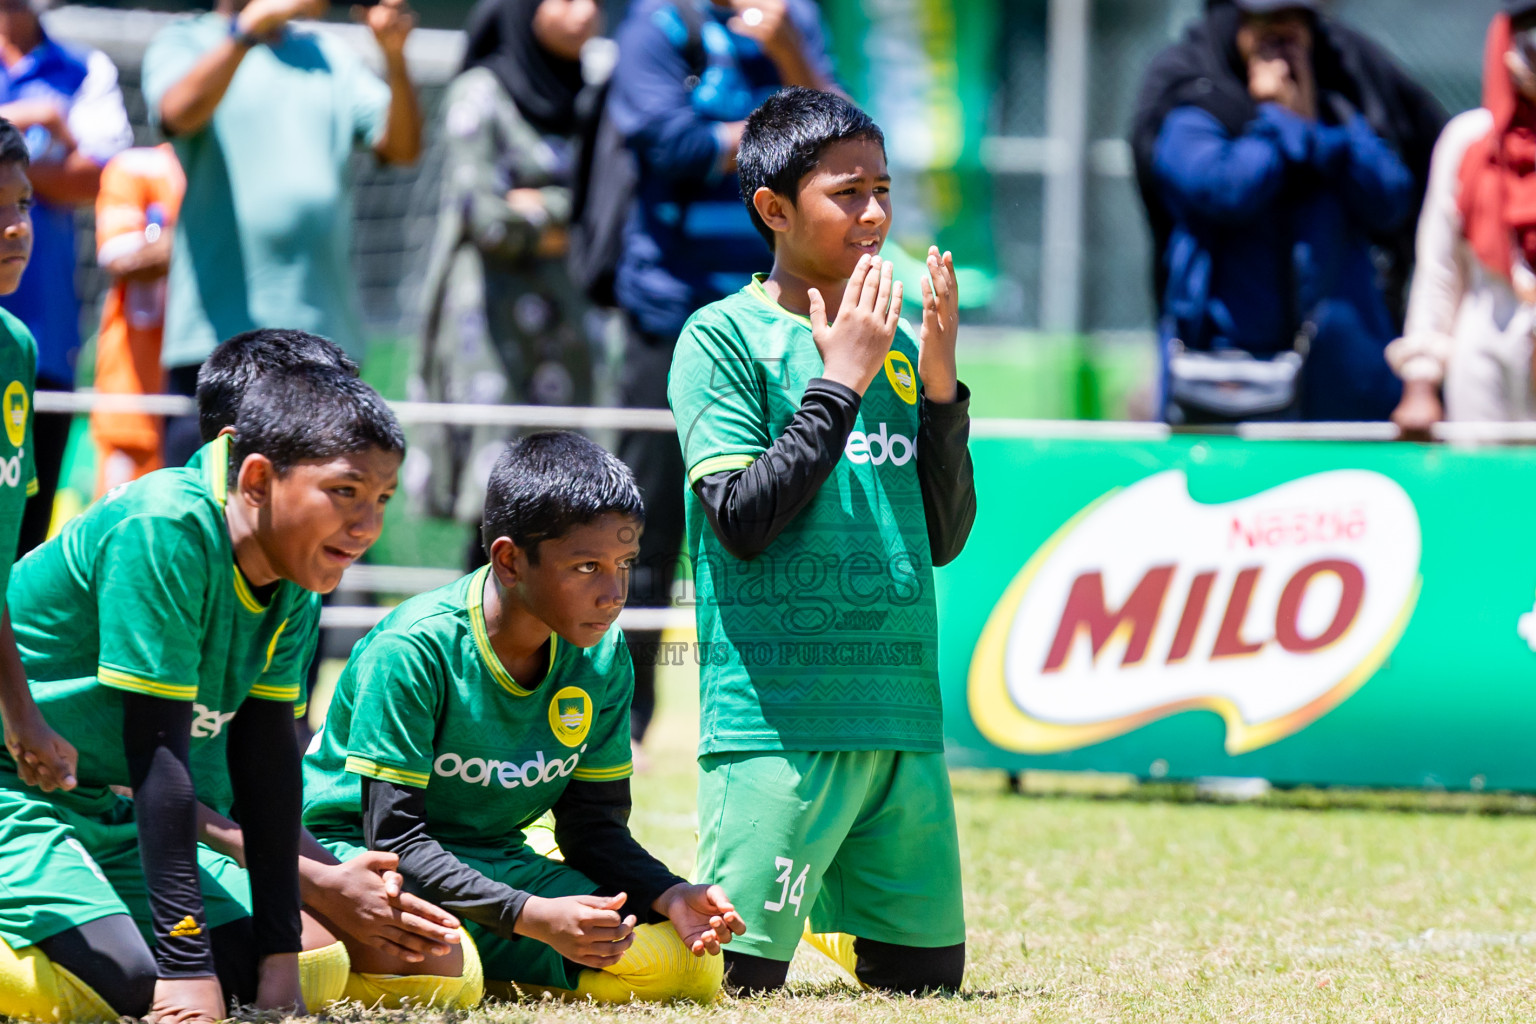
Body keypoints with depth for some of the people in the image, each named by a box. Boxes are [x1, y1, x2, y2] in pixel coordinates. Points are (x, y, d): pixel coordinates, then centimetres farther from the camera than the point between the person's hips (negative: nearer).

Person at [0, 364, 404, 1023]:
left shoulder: (295, 585, 1)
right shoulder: (167, 530, -25)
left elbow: (266, 754, 4)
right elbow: (157, 749, -27)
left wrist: (280, 951, 0)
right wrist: (188, 965, -28)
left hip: (106, 817, 9)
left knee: (320, 965, 8)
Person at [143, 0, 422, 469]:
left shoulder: (330, 56, 17)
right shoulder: (183, 42, 7)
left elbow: (402, 148, 5)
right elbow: (180, 110, -16)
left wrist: (394, 57, -11)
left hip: (326, 339, 4)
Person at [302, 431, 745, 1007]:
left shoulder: (603, 658, -2)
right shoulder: (414, 649, -23)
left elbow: (596, 826, 5)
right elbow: (393, 834, -23)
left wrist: (669, 896, -17)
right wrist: (532, 916, -35)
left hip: (495, 863, 7)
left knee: (691, 965, -11)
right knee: (434, 974, -41)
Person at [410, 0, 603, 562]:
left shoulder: (582, 99, 13)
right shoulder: (479, 95, -7)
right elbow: (487, 219, -14)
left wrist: (543, 209, -6)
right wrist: (563, 216, 0)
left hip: (559, 320, 6)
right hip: (492, 322, -6)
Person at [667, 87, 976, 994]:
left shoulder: (898, 344, 13)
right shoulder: (726, 337, -4)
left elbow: (944, 538, 11)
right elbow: (741, 519, -15)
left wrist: (940, 385, -1)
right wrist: (840, 380, -13)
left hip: (905, 718, 6)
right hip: (777, 716, -6)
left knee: (926, 972, 9)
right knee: (739, 976, -6)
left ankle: (821, 910, 34)